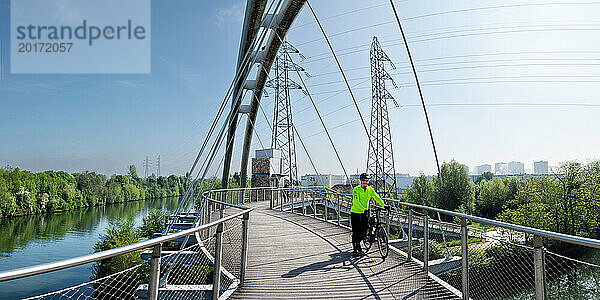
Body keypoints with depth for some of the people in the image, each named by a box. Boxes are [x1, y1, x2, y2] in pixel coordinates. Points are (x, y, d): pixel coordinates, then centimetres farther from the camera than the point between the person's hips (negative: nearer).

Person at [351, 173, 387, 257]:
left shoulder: (370, 189, 0)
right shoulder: (356, 189, -16)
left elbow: (377, 197, -8)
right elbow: (356, 202, -24)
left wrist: (384, 205, -23)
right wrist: (364, 209, -37)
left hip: (364, 213, 4)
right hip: (355, 213, -4)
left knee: (364, 232, 4)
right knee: (356, 232, -2)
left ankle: (358, 243, 33)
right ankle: (355, 249, 12)